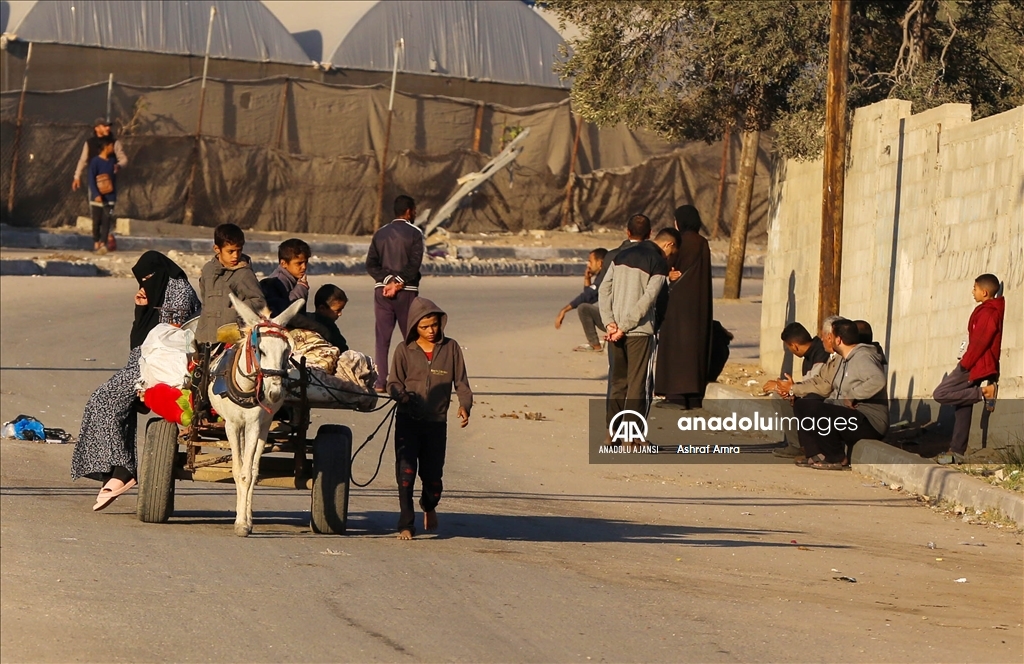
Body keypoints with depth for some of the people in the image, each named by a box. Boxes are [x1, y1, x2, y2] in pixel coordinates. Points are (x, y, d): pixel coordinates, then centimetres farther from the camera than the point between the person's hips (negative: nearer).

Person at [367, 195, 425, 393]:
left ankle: (380, 382, -2)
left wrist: (387, 280, -8)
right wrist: (398, 283, -12)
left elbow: (371, 264, 1)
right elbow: (414, 264, -13)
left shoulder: (380, 234, 10)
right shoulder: (414, 234, -4)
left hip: (382, 289, 3)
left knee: (382, 338, 3)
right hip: (406, 291, -3)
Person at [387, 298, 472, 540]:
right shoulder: (404, 350, 2)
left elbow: (461, 383, 6)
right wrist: (402, 394, -22)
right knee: (406, 470, -13)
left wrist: (464, 405, -12)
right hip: (408, 420, -1)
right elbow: (393, 383, 1)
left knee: (433, 475, 6)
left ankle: (429, 507, 40)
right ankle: (406, 524, -7)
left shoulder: (450, 348, 5)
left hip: (436, 422, 1)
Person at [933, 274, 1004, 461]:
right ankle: (957, 451, 9)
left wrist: (965, 363, -13)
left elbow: (979, 341, -21)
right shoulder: (994, 310, 15)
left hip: (974, 366, -10)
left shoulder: (987, 312, -16)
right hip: (975, 365, 10)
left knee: (940, 394, -12)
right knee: (963, 407, 10)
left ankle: (983, 392, -14)